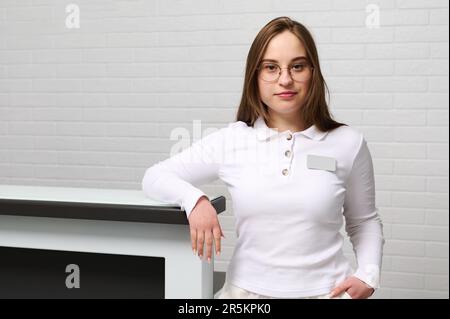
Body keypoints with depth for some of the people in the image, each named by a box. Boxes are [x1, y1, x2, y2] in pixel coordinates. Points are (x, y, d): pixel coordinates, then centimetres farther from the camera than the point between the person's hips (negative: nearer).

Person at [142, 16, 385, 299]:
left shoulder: (348, 143, -3)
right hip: (247, 289, 1)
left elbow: (365, 221, 11)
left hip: (325, 291, -1)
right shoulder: (230, 141, -3)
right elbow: (155, 178, 4)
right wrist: (195, 199, -14)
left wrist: (368, 275, -5)